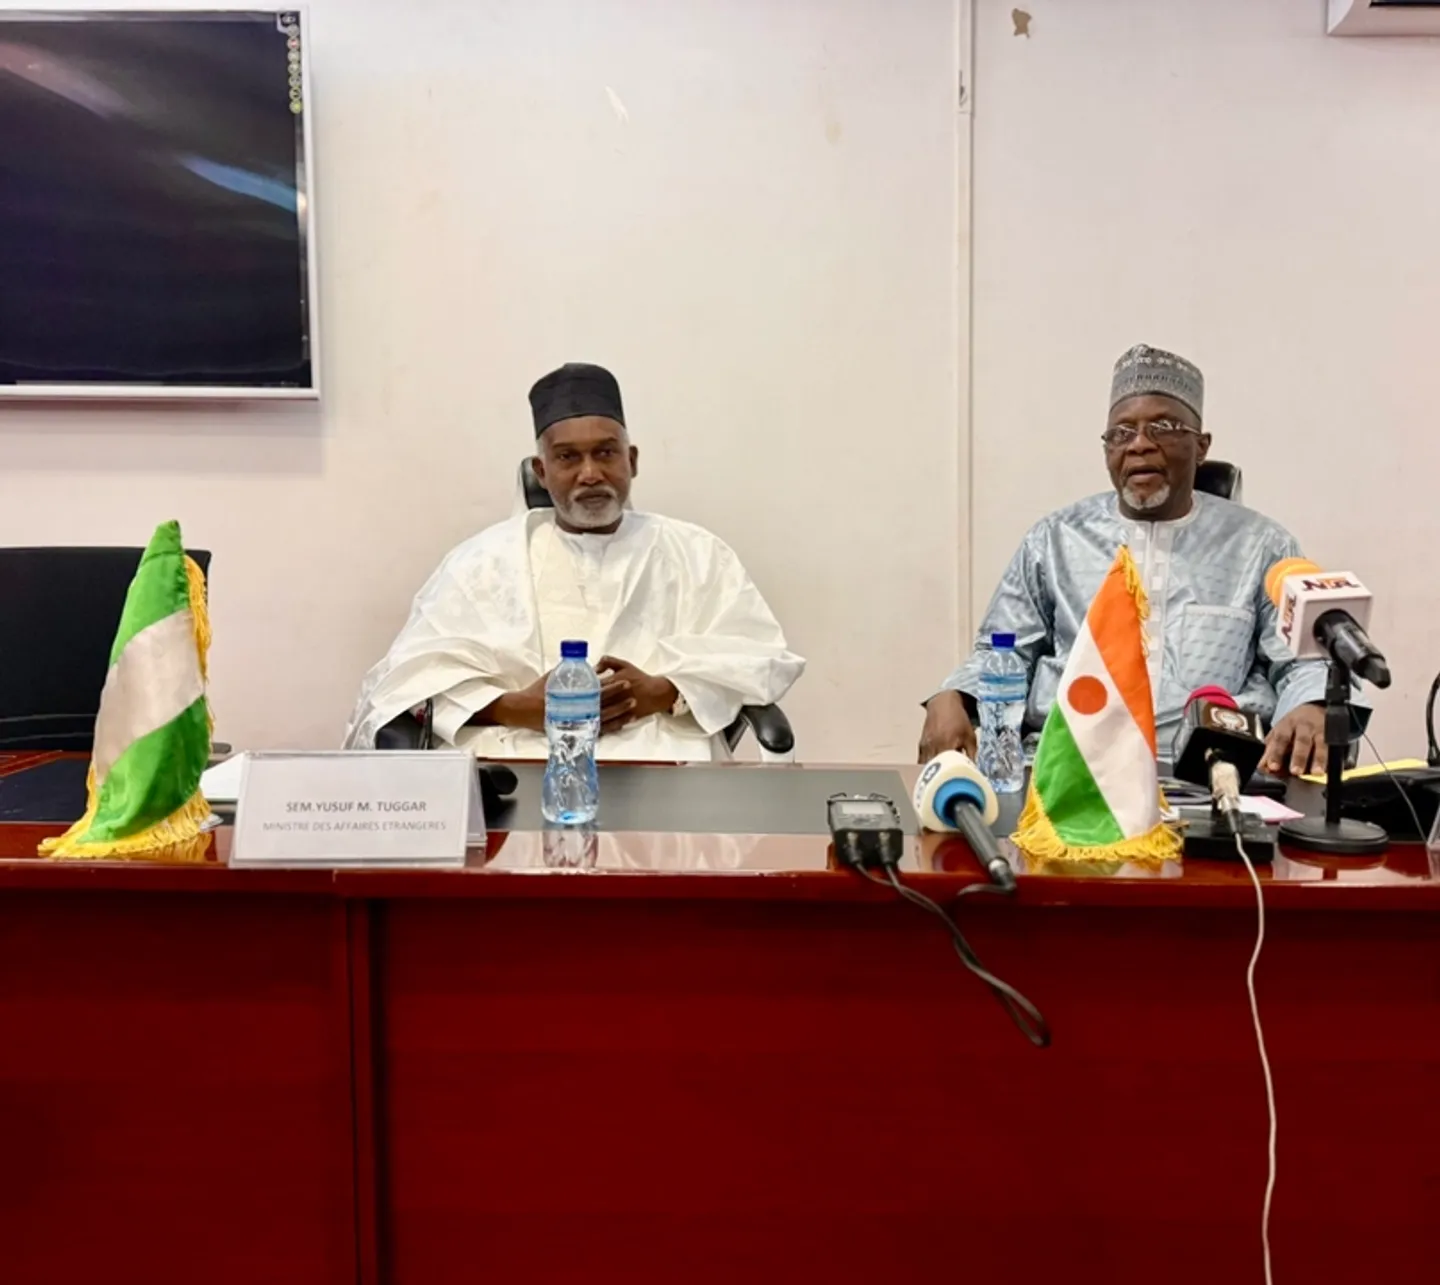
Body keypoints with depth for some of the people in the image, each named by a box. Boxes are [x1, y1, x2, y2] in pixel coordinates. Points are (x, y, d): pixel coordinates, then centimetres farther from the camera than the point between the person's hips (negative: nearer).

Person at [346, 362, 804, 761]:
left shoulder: (697, 555, 16)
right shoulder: (486, 558, 14)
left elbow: (763, 655, 8)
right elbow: (412, 672, 7)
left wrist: (662, 692, -9)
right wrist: (518, 707, -11)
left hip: (662, 762, 1)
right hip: (517, 763, 0)